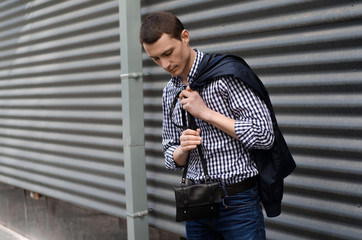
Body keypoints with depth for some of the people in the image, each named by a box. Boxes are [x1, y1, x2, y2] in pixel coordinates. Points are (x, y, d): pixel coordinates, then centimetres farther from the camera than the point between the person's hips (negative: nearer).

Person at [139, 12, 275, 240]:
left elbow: (264, 136, -17)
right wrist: (182, 149, -11)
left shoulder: (227, 73, -12)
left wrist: (206, 112, -17)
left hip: (237, 203, -6)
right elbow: (172, 159, 13)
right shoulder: (170, 92, 9)